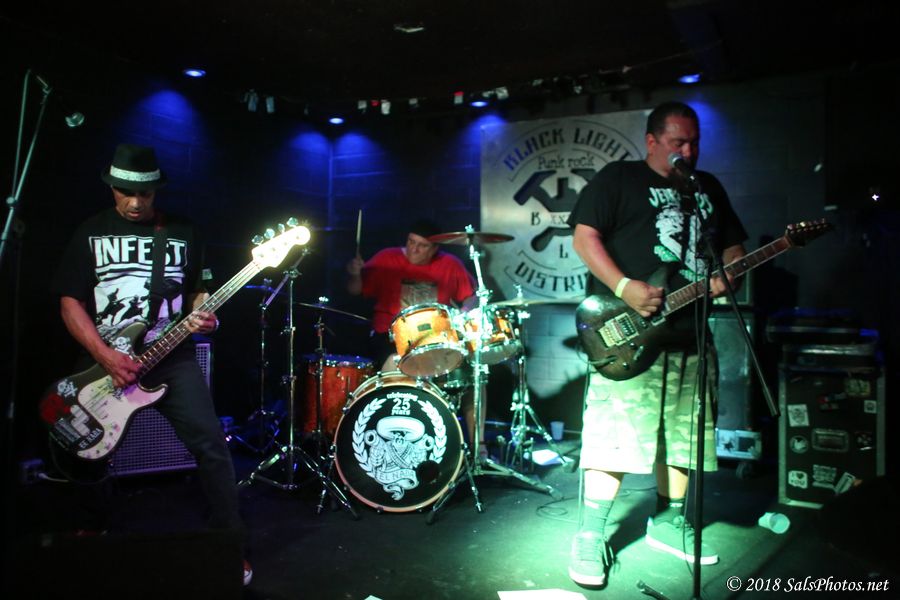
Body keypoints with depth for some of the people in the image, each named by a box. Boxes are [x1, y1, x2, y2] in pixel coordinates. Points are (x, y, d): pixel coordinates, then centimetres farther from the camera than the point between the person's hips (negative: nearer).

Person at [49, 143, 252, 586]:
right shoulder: (90, 233, 5)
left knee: (210, 443, -12)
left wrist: (202, 315, -10)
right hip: (103, 360, 1)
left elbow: (196, 290, 15)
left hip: (171, 358, 0)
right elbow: (70, 301, 1)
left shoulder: (183, 234, 9)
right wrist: (106, 357, -11)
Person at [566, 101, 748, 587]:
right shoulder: (618, 177, 2)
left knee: (683, 436, 13)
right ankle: (591, 537, 1)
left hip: (691, 334, 7)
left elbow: (731, 245, 24)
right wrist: (624, 287, -19)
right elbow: (584, 235, -7)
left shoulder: (709, 188, 22)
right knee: (614, 436, -11)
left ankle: (668, 521, 31)